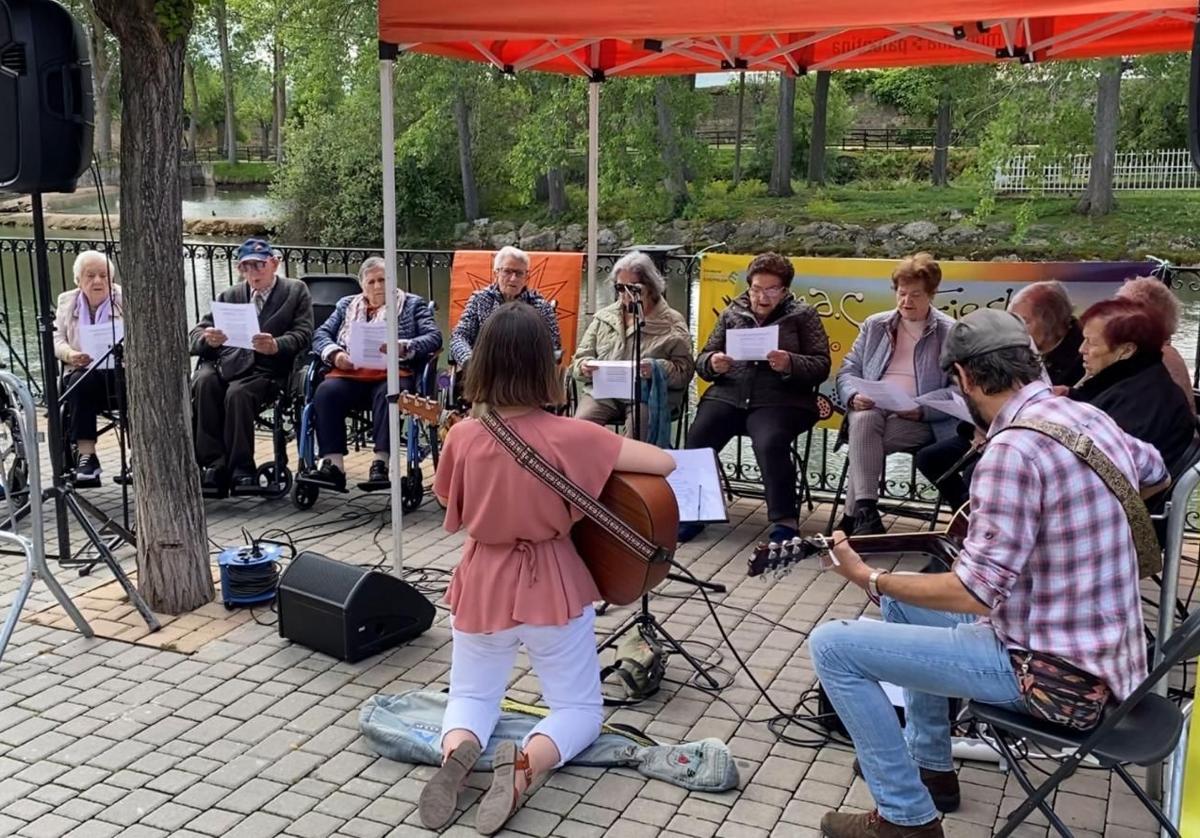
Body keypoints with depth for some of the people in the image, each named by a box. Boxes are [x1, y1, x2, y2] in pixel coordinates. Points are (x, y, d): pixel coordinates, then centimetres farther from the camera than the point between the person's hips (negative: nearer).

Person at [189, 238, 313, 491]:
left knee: (238, 393, -32)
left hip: (266, 368, -3)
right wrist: (207, 339, -14)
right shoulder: (228, 296, 22)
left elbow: (303, 334, -1)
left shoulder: (296, 291, 14)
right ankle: (213, 465, -24)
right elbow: (196, 334, 12)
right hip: (226, 362, 3)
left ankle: (241, 469, -20)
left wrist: (276, 345, -23)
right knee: (203, 381, -29)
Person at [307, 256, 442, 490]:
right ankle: (333, 463, -32)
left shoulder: (412, 304, 19)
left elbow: (434, 337, 4)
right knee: (325, 392, -29)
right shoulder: (347, 305, 28)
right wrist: (334, 354, -4)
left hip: (391, 375, -2)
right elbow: (321, 334, 19)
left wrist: (405, 347, -15)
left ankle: (381, 462, -39)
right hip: (349, 375, 3)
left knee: (388, 394, -37)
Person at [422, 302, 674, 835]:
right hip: (553, 586, -2)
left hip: (482, 586, 3)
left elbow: (452, 510, 6)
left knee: (471, 697, 25)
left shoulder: (462, 436, -11)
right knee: (580, 707, 16)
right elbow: (664, 463, -15)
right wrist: (606, 453, 2)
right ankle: (526, 763, -16)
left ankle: (456, 750, -10)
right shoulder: (567, 435, -19)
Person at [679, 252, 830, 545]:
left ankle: (784, 521, -21)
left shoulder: (803, 315, 10)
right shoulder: (731, 313, 18)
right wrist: (713, 364, -7)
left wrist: (790, 365, -18)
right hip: (728, 396, 3)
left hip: (780, 400, -3)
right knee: (697, 440, -24)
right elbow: (701, 360, 19)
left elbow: (821, 366, 2)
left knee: (770, 444, -34)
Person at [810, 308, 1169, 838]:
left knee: (832, 646, -10)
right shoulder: (1089, 417, 3)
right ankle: (930, 767, 32)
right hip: (1098, 648, 9)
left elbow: (974, 593, -26)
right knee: (904, 601, 25)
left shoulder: (1013, 448, -25)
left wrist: (868, 578, -14)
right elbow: (1156, 476, 24)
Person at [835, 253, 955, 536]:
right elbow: (848, 370, 15)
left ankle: (852, 517, -25)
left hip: (920, 419, -3)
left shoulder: (951, 333, 4)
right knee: (863, 421, -34)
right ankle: (865, 512, -39)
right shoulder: (875, 325, 17)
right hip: (871, 408, 3)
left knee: (864, 438, -31)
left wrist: (923, 410, -19)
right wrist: (854, 395, -8)